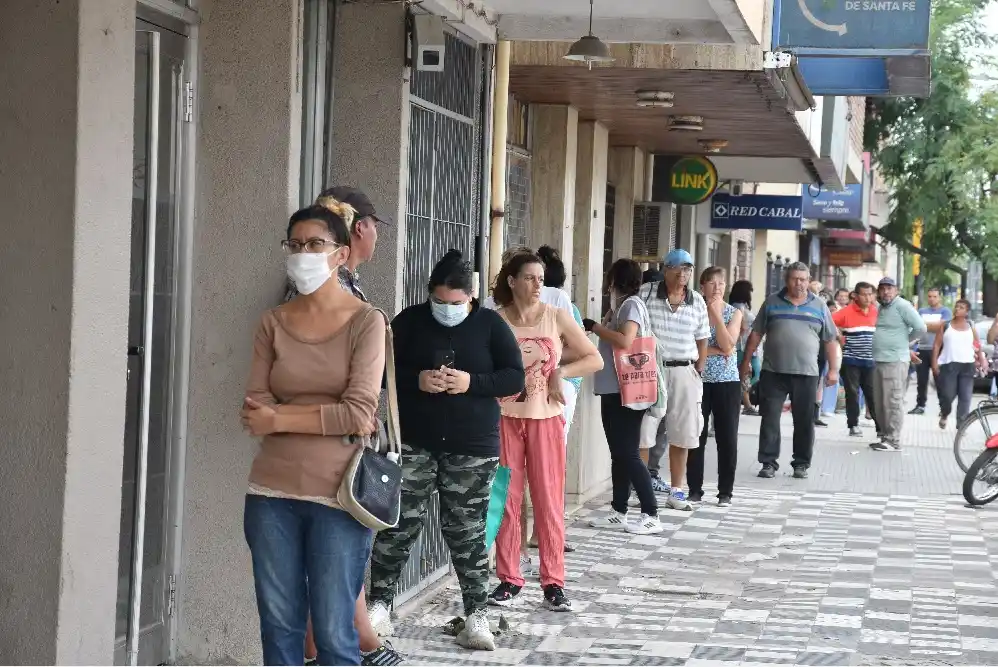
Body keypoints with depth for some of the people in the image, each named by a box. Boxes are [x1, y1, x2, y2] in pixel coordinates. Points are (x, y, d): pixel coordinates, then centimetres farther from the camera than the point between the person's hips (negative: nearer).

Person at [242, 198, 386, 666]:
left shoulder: (366, 323, -3)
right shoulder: (273, 323, 8)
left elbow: (359, 415, -12)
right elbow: (256, 411, -1)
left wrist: (280, 419, -9)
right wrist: (330, 418, -14)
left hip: (337, 496, -3)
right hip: (272, 494, 4)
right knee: (279, 628, 8)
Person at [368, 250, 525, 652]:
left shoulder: (491, 325, 1)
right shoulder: (409, 321, 2)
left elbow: (515, 379, -2)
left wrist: (471, 382, -18)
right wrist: (416, 379, -17)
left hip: (472, 447, 0)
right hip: (413, 442, 0)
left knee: (466, 531, 3)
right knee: (400, 524, -3)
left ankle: (476, 616, 9)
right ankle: (379, 604, 9)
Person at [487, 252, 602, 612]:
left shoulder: (557, 318, 1)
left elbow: (595, 360, 4)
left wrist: (560, 372, -8)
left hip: (545, 419, 0)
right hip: (505, 418, 0)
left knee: (549, 502, 1)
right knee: (505, 501, 1)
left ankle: (553, 583, 5)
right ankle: (509, 579, 9)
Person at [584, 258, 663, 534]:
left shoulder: (632, 304, -10)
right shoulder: (620, 306, 17)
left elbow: (625, 340, -24)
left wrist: (594, 326, -16)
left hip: (625, 392, -10)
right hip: (613, 390, 10)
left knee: (628, 454, -9)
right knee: (618, 454, 11)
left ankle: (651, 515, -7)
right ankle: (619, 512, 16)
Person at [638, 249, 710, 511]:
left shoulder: (697, 302, 6)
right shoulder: (646, 293, -5)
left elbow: (702, 341, 14)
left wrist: (698, 374, 8)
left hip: (684, 373, 3)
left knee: (682, 436, 7)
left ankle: (676, 491, 17)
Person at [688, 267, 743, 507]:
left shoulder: (734, 313, 4)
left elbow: (728, 345, -10)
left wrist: (716, 313, -11)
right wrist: (717, 351, -15)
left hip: (727, 382, 1)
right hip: (699, 381, -1)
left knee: (728, 438, 1)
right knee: (696, 437, 2)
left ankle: (725, 491, 9)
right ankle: (695, 490, 10)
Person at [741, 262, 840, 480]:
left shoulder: (819, 306, 9)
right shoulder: (772, 303, 8)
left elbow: (830, 341, 11)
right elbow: (756, 334, 11)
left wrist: (833, 369, 4)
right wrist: (746, 362, 7)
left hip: (806, 374, 0)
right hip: (773, 372, 0)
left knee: (804, 421, 3)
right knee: (769, 419, 0)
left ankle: (801, 464, 13)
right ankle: (769, 462, 6)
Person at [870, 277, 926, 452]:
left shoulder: (902, 305, -8)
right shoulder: (882, 308, 18)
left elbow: (921, 328, -13)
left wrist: (907, 340, 1)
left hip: (894, 361, -9)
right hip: (879, 360, 9)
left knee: (893, 402, -8)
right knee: (880, 403, 12)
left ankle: (893, 441, -7)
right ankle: (884, 436, 20)